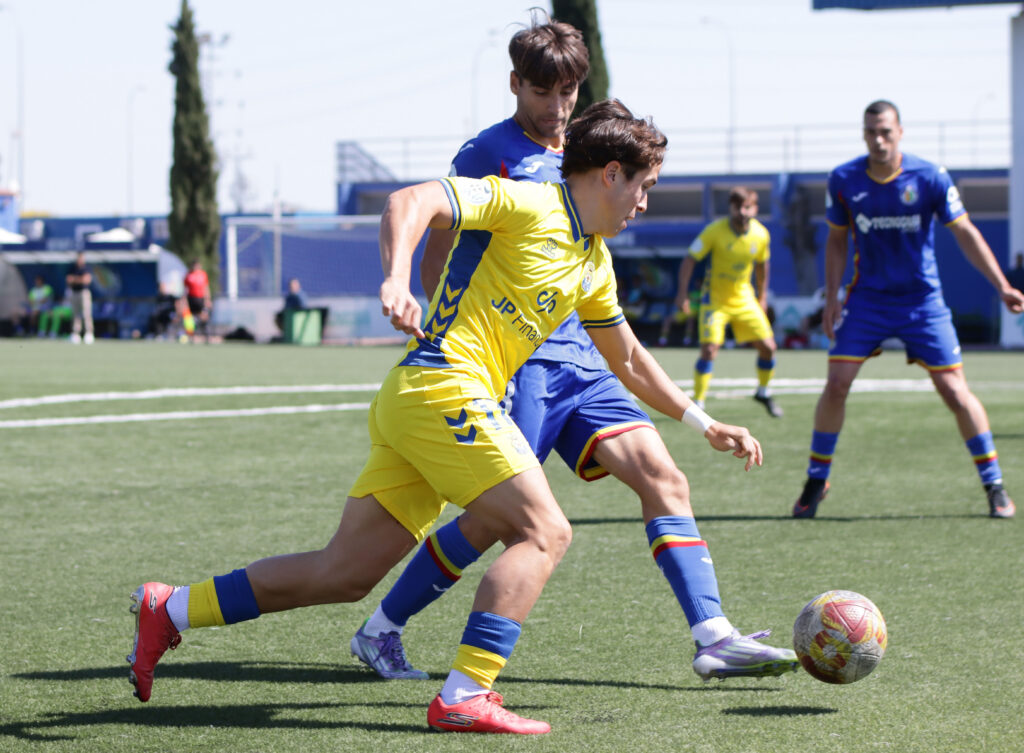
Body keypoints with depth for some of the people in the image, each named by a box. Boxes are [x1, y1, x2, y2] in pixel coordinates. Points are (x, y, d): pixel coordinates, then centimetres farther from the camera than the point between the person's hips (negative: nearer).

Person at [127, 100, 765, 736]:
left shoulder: (594, 263, 22)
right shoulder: (526, 205, -5)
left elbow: (627, 359, 35)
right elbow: (410, 203, -16)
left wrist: (704, 424, 35)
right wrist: (398, 280, -33)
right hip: (445, 388, -9)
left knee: (345, 575, 7)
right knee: (544, 532, -13)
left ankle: (170, 610, 13)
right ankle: (465, 695, -19)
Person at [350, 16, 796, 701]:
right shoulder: (489, 154, -4)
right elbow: (436, 264, -5)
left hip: (580, 360, 7)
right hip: (516, 361, -7)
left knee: (664, 477, -7)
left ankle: (713, 637, -11)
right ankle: (382, 630, 9)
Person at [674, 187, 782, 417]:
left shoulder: (761, 234, -8)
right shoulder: (715, 231, -19)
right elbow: (690, 259, -14)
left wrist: (762, 296, 18)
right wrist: (683, 293, -21)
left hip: (744, 299, 4)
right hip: (715, 298, -4)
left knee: (768, 346, 1)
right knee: (709, 348, -18)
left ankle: (763, 393, 27)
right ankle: (697, 404, -8)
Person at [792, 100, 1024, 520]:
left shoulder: (931, 178, -12)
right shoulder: (843, 181, -6)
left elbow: (965, 233, -5)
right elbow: (836, 241, 7)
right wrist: (831, 296, -1)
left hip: (923, 300, -1)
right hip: (867, 299, 1)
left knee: (955, 392, -4)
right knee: (836, 384, -9)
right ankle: (816, 481, 8)